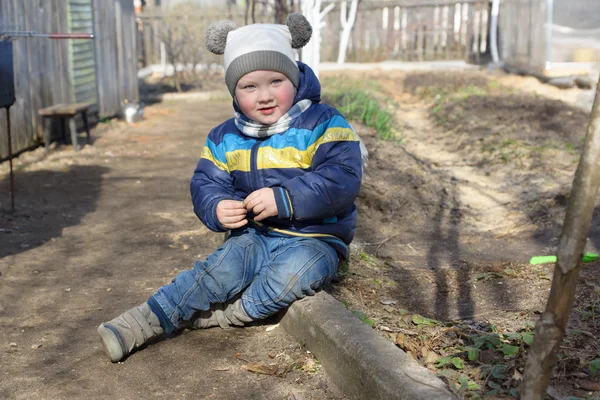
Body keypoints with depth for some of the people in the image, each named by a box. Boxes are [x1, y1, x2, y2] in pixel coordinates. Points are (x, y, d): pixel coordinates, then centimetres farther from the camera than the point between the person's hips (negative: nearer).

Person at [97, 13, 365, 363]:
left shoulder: (324, 125, -11)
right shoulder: (226, 139, 6)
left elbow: (342, 180, -22)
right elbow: (205, 184, 6)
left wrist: (284, 199, -33)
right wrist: (217, 209, -19)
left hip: (314, 239, -3)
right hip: (254, 235, 4)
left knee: (292, 273, -35)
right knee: (221, 270, -24)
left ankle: (212, 316, -18)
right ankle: (144, 321, -22)